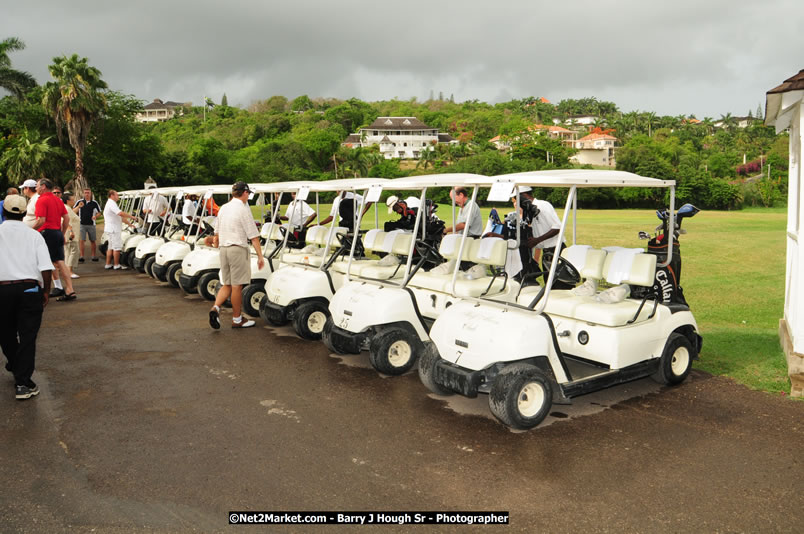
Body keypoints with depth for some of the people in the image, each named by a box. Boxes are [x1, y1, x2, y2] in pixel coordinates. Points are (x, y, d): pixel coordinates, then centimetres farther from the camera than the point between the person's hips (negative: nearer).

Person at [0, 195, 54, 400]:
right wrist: (46, 291, 5)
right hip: (30, 289, -1)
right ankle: (23, 383, 0)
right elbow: (46, 268, -6)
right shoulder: (34, 235, 0)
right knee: (27, 337, 2)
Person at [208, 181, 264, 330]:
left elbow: (217, 232, 22)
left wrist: (216, 243, 39)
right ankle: (237, 319, 8)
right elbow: (253, 236, -13)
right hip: (238, 249, -7)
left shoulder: (223, 208, 12)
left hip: (223, 248, 7)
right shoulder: (243, 209, -10)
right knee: (237, 285, 0)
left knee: (227, 284, 15)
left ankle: (215, 308, -7)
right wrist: (260, 256, -10)